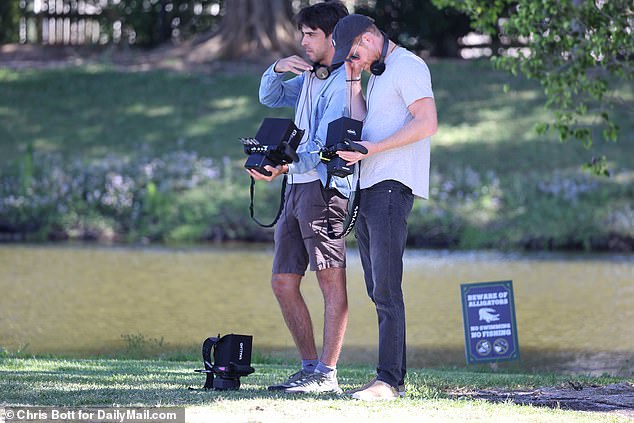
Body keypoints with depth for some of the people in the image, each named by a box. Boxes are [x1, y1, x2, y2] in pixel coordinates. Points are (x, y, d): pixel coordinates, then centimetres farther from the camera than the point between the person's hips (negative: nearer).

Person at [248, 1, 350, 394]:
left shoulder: (344, 83, -8)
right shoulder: (310, 77, 21)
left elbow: (325, 146, -15)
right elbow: (269, 97, 29)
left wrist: (284, 166, -26)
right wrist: (278, 69, 8)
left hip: (324, 186, -10)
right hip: (297, 188, 10)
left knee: (331, 279, -11)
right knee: (283, 282, 8)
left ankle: (327, 373, -15)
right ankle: (310, 368, 13)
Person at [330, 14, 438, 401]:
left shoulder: (408, 67, -6)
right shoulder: (378, 74, 25)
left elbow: (427, 123, -17)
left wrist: (373, 148, -19)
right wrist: (355, 84, 15)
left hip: (393, 186, -10)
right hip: (368, 188, 10)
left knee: (386, 288, -14)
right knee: (378, 290, 8)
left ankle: (389, 380, -17)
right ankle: (394, 377, 9)